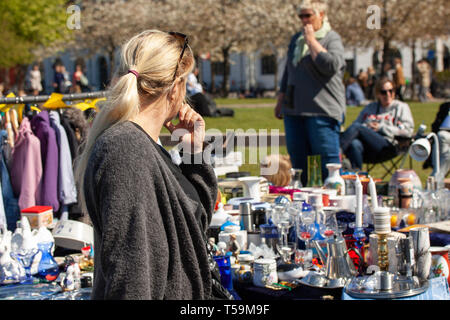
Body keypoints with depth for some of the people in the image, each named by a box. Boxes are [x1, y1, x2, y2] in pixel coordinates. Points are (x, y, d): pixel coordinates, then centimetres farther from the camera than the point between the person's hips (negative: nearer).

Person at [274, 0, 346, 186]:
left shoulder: (332, 38, -3)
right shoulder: (296, 39, 18)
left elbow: (331, 66, -22)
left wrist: (311, 40, -13)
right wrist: (280, 101, 24)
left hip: (322, 111, -7)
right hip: (294, 110, 7)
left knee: (327, 160, -7)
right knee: (298, 161, 9)